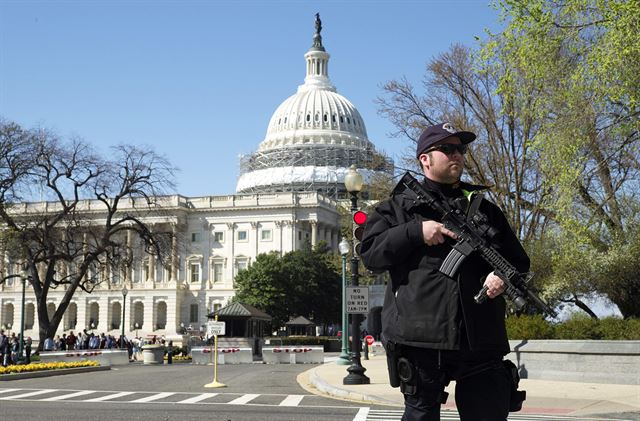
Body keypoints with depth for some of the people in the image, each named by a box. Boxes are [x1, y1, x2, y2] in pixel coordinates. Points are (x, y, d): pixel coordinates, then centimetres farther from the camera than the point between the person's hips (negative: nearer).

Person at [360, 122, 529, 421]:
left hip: (480, 339, 3)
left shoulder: (484, 208, 21)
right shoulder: (399, 205, 11)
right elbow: (370, 254, 1)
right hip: (420, 336, -3)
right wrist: (416, 231, -12)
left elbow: (518, 259, 21)